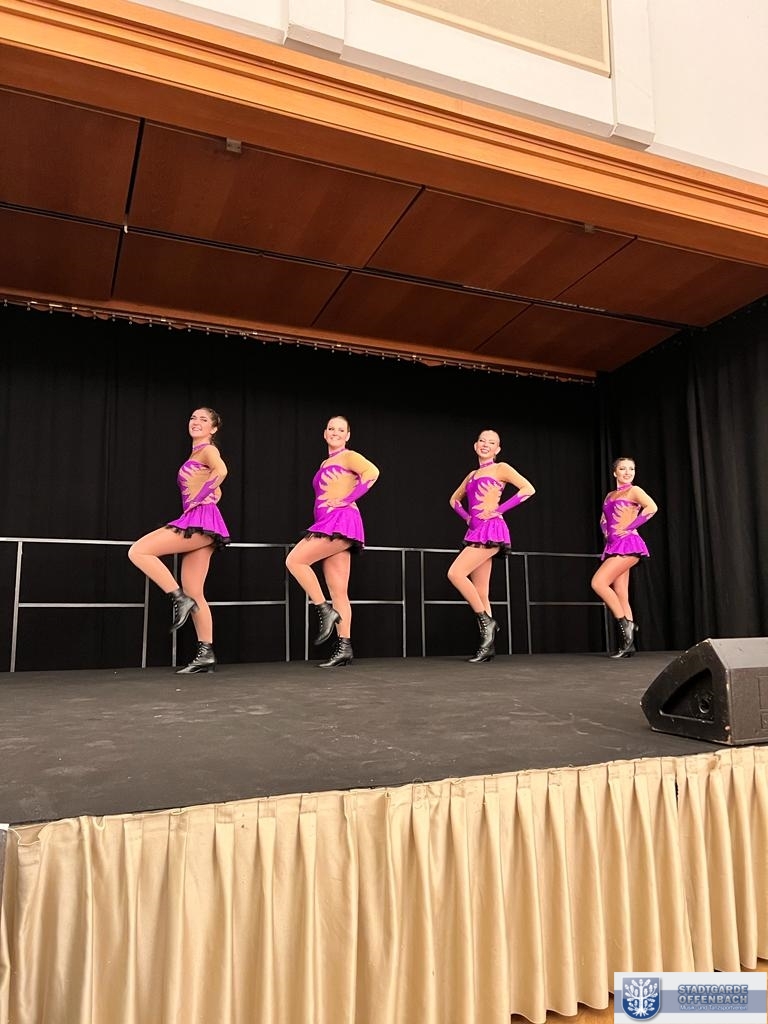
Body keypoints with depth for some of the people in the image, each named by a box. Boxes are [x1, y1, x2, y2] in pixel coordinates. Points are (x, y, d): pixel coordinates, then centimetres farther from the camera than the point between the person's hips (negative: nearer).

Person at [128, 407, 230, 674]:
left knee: (138, 551, -14)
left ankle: (180, 600, -13)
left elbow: (221, 471, -24)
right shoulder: (196, 455, 25)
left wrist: (199, 496, -15)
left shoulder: (208, 449, 0)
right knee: (194, 595, 5)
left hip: (201, 521, -9)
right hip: (194, 523, 9)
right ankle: (206, 655, 6)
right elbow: (217, 492, 34)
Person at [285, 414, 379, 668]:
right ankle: (344, 648, 1)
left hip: (341, 522, -8)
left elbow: (372, 472, -17)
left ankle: (325, 611, -11)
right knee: (338, 593, 2)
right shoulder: (325, 464, 24)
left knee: (294, 560, -17)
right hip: (328, 524, 8)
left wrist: (347, 500, -17)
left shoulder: (348, 456, 1)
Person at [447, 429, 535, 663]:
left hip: (491, 531, -7)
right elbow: (455, 499, 34)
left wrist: (499, 509, -11)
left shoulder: (501, 468, 2)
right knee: (480, 592, 3)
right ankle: (488, 645, 5)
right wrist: (466, 516, 14)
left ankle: (486, 621, -11)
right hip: (475, 532, 7)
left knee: (455, 573, -22)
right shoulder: (472, 475, 21)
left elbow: (528, 489, -10)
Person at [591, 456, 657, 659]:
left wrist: (630, 526, -15)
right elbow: (603, 519, 31)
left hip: (628, 545, -7)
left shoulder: (634, 490, -1)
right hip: (613, 546, 7)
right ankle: (628, 644, 3)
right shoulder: (610, 495, 20)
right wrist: (606, 532, 10)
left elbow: (652, 507, -18)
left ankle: (625, 623, -11)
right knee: (621, 596, 3)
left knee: (598, 582, -20)